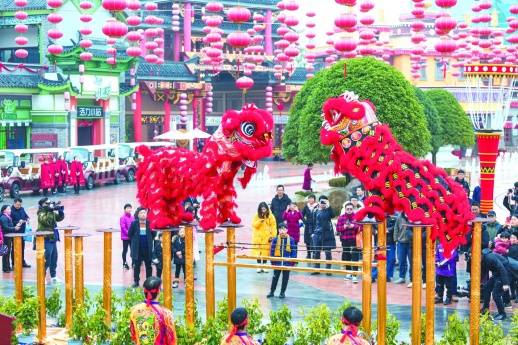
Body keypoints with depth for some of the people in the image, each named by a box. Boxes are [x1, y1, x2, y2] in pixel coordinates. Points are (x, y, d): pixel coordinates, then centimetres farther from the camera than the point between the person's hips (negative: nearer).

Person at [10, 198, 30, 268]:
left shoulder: (22, 209, 7)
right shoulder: (11, 210, -15)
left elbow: (26, 215, 19)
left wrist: (27, 219, -3)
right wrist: (18, 222, -25)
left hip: (22, 232, 7)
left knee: (22, 248, 16)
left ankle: (23, 262, 27)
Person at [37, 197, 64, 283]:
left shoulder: (51, 213, 12)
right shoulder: (41, 214, -11)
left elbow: (60, 218, 13)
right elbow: (47, 221, -27)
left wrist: (60, 209, -2)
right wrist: (51, 210, -27)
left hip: (53, 239, 8)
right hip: (46, 240, -8)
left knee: (54, 260, 13)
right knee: (46, 260, -6)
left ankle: (53, 277, 22)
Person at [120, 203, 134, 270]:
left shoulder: (132, 217, 5)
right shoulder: (123, 217, -11)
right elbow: (123, 227, -15)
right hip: (125, 237, -5)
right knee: (125, 250, 4)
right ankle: (124, 263, 14)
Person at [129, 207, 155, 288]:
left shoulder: (149, 223, -6)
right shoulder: (134, 223, -6)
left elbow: (153, 234, 7)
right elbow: (130, 234, 4)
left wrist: (149, 240, 4)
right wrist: (134, 241, 5)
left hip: (147, 248, 1)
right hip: (137, 249, -1)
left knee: (148, 265, 8)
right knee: (136, 265, 6)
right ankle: (136, 281, 15)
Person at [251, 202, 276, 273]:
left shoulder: (270, 216, -2)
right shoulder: (257, 216, 0)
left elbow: (273, 227, -2)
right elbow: (254, 225, -9)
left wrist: (272, 236, -8)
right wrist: (261, 220, -22)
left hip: (266, 237, 0)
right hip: (258, 237, 0)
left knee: (265, 251, 0)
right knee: (258, 251, -1)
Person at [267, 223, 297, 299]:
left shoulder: (291, 240, -6)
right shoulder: (275, 240, -5)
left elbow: (294, 252, -2)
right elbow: (272, 251, -1)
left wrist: (292, 263, -6)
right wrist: (273, 262, -4)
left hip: (287, 263, 0)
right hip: (277, 263, 0)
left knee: (285, 278, 8)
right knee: (275, 277, 10)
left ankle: (282, 292, 21)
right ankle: (272, 291, 21)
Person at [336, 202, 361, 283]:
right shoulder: (341, 217, 6)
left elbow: (361, 227, -7)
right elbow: (338, 228, 3)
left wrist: (353, 226, -19)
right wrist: (344, 227, -14)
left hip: (355, 240, -3)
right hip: (345, 241, 3)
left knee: (355, 258, -10)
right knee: (346, 257, 10)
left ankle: (354, 275, -12)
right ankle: (348, 273, 27)